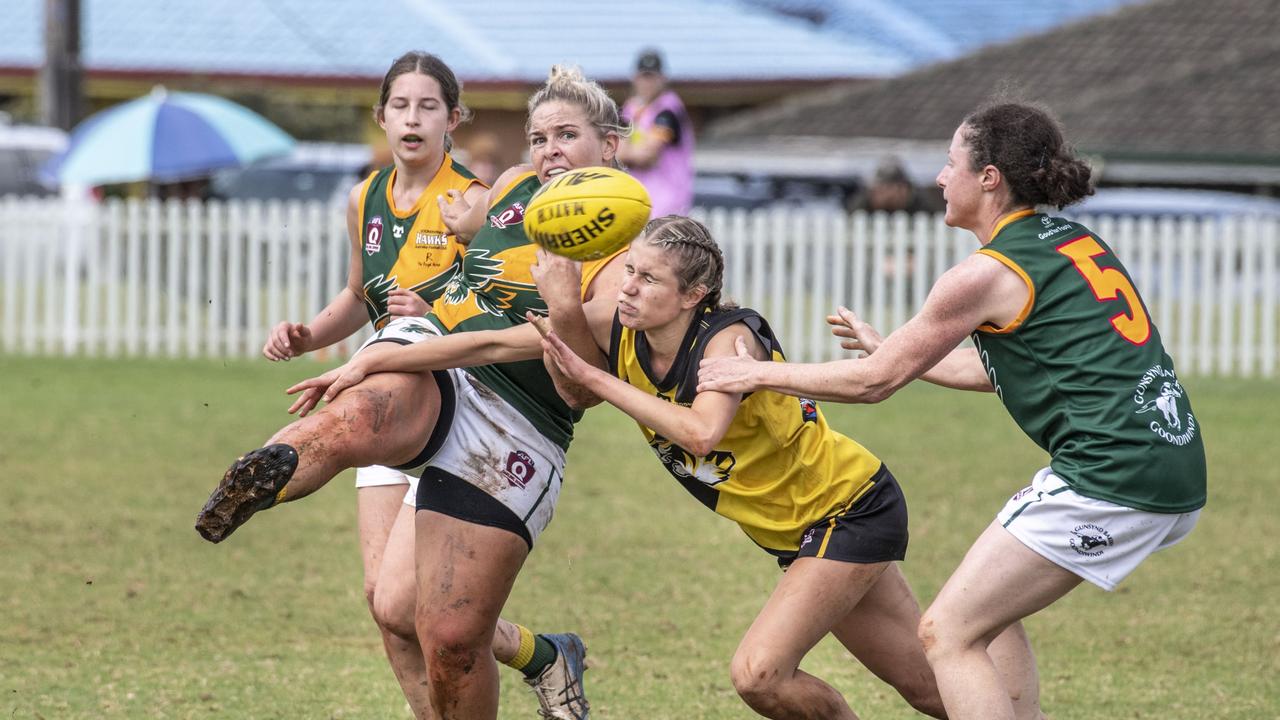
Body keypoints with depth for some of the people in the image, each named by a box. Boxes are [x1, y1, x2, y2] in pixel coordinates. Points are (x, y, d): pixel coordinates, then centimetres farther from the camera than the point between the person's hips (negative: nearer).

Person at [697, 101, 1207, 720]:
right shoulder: (1073, 241, 16)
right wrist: (890, 348, 37)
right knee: (989, 612, 24)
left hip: (1110, 478, -9)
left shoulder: (986, 274, -8)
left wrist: (759, 373, 12)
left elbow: (874, 381, 0)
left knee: (947, 633, -3)